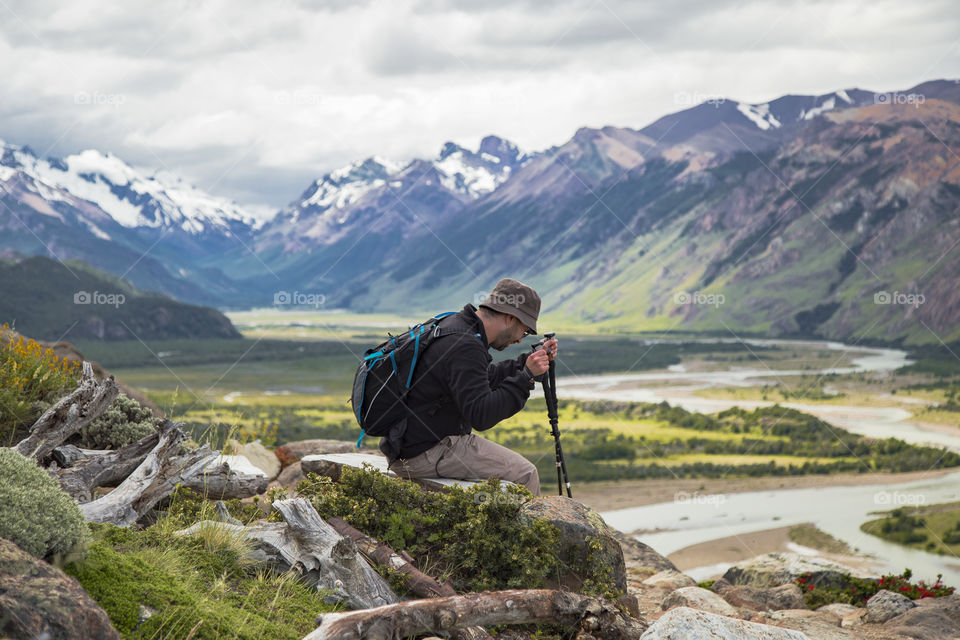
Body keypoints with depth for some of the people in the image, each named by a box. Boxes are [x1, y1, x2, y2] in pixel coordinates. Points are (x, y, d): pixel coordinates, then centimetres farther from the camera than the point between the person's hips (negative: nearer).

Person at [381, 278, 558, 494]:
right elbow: (481, 416, -28)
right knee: (523, 474, -5)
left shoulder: (451, 324, 9)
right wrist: (526, 376, -24)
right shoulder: (464, 346, -22)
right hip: (425, 455, -11)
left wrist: (527, 362, 20)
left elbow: (486, 378, 25)